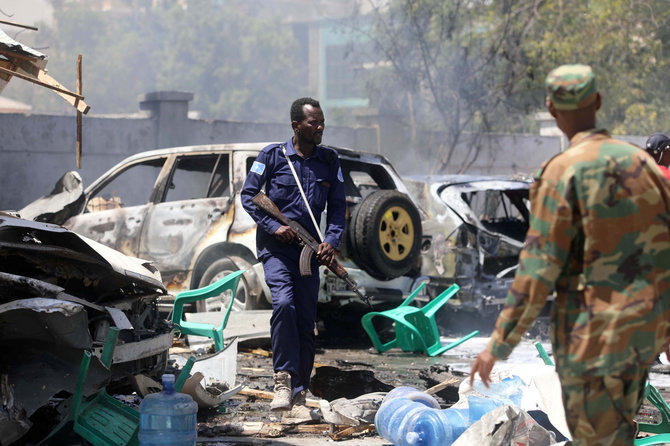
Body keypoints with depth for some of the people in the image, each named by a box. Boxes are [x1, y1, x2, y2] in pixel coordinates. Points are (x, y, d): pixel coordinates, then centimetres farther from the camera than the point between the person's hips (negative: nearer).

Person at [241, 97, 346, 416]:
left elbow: (338, 206, 9)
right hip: (275, 245, -3)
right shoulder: (273, 155, -2)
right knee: (284, 302, -26)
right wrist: (274, 226, -12)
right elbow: (248, 195, 0)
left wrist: (331, 240, -8)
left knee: (306, 320, 2)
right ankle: (283, 379, -20)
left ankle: (299, 394, 10)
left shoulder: (329, 161, 7)